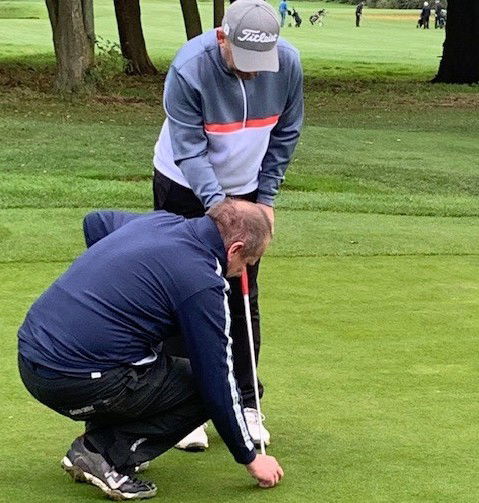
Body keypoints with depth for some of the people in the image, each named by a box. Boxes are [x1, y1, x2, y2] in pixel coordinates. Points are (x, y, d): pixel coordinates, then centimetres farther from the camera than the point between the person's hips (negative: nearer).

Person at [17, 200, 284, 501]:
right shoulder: (202, 283, -11)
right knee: (204, 389, 5)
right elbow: (218, 379, -6)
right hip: (79, 380, -8)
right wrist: (250, 458, 6)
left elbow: (95, 222, 34)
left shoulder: (159, 221, 11)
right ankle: (106, 456, -5)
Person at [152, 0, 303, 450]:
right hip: (185, 189, -3)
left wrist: (266, 198, -4)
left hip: (246, 191, 3)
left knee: (243, 299, 4)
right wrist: (217, 205, -38)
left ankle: (245, 404, 14)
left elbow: (285, 135, -3)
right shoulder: (188, 69, -30)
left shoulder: (287, 63, -19)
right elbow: (189, 151, -27)